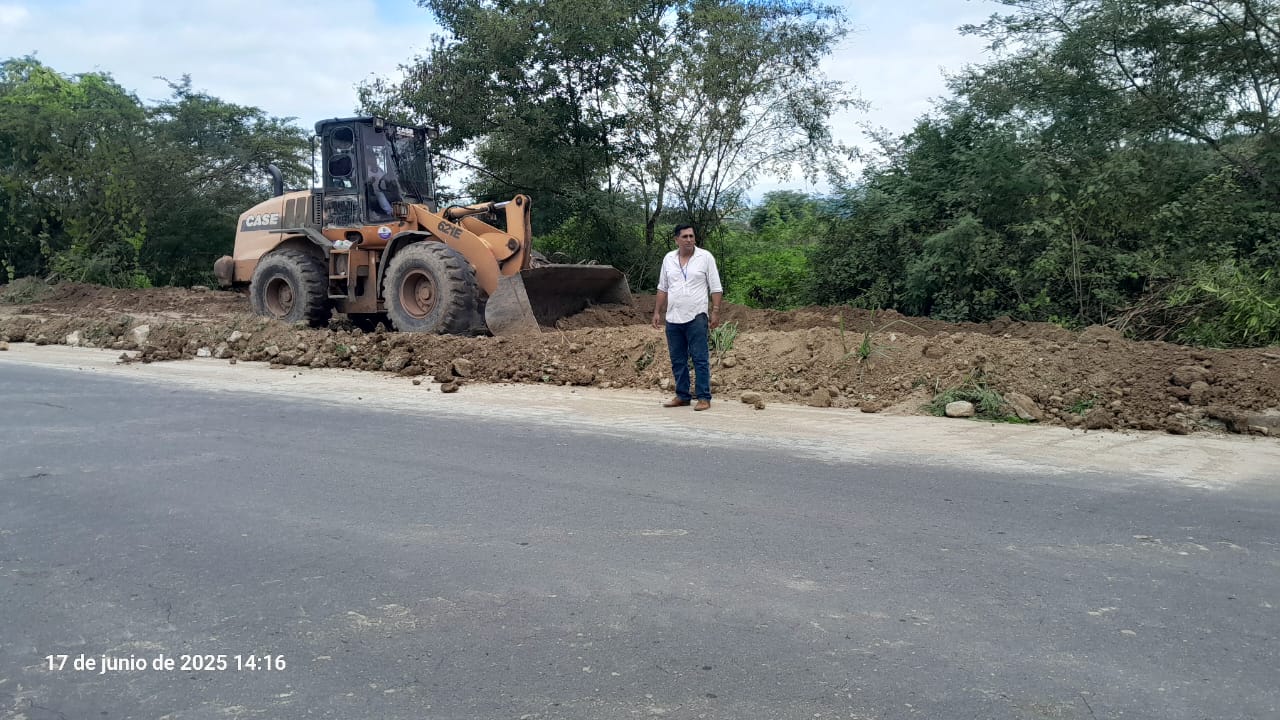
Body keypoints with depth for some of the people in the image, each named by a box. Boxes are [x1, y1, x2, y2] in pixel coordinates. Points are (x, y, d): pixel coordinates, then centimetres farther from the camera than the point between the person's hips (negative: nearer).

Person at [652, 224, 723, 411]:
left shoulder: (705, 257, -3)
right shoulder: (668, 259, 9)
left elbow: (716, 288, -3)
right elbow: (662, 288, 16)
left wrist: (715, 312, -10)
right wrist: (658, 311, 11)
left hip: (696, 317, -5)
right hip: (673, 318, 5)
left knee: (700, 359, -4)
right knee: (678, 360, 10)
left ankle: (703, 397, 0)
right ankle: (682, 396, 19)